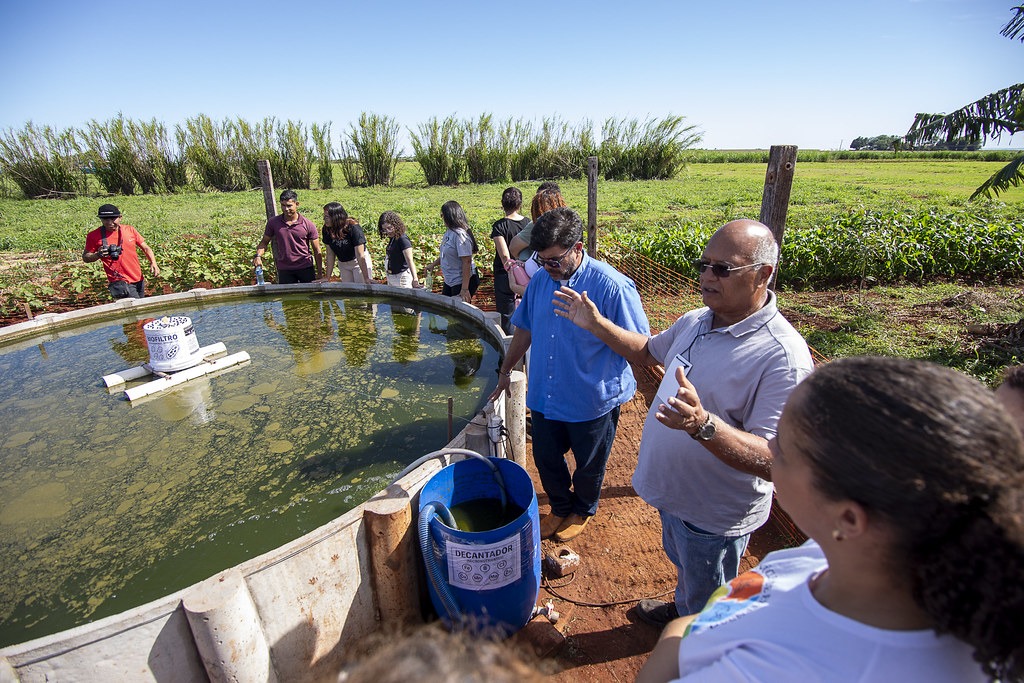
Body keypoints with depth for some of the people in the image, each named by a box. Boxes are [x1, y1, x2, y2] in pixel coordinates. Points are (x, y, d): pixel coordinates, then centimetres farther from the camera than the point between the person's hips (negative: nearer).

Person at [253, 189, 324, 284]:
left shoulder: (308, 224, -5)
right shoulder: (273, 222, 0)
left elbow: (317, 251, -2)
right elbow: (264, 242, 11)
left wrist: (319, 273, -5)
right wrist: (258, 256, -10)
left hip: (306, 269, -1)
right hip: (284, 270, 2)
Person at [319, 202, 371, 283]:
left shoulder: (353, 228, -27)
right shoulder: (327, 229, -12)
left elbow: (360, 256, -26)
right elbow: (330, 254, -5)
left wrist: (366, 278, -25)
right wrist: (327, 277, -4)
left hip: (359, 262, -5)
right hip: (342, 264, 5)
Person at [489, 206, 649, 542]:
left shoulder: (612, 286, -22)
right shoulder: (541, 280, -3)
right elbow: (524, 329, 10)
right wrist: (505, 371, 17)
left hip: (593, 401, -5)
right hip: (544, 395, 5)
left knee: (589, 465, 18)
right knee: (545, 458, 20)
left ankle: (583, 510, 49)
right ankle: (560, 507, 49)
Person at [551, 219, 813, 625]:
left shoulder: (783, 356, -31)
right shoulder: (696, 321, -5)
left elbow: (774, 461, -34)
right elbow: (647, 352, 13)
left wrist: (702, 424, -49)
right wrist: (596, 325, 4)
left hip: (716, 515, -7)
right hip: (673, 492, 7)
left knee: (708, 611, 23)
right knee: (684, 569, 36)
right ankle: (680, 611, 64)